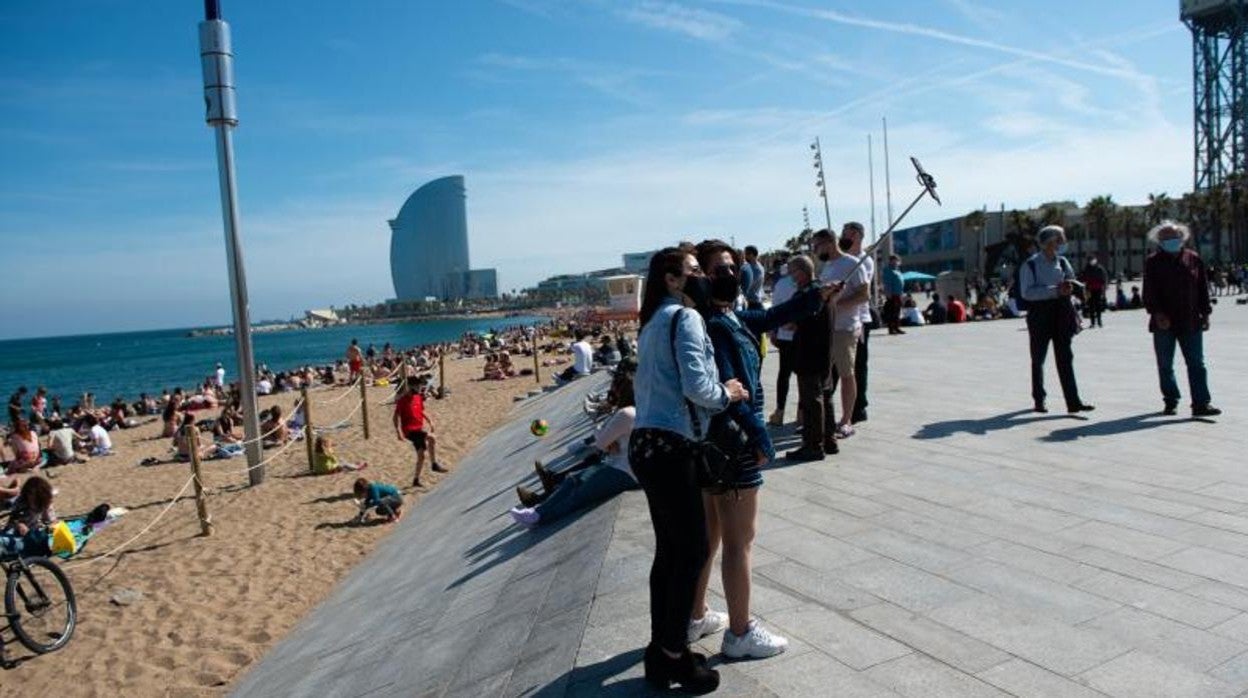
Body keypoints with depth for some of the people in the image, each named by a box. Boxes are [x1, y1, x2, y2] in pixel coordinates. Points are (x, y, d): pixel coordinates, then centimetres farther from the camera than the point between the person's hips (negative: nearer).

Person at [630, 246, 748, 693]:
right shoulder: (685, 317, -9)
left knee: (668, 550, 16)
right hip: (669, 447, -9)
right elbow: (697, 385, -20)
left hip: (647, 443, 9)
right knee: (693, 550, 2)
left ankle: (661, 650, 26)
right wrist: (727, 393, -1)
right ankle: (675, 656, 12)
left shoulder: (653, 323, 19)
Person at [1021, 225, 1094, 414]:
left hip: (1062, 313, 4)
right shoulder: (1030, 265, -6)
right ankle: (1039, 399, 20)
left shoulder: (1062, 262, 11)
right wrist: (1054, 290, -22)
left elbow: (1072, 282, 16)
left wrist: (1069, 286, -8)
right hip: (1040, 314, -4)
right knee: (1038, 358, 7)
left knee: (1065, 358, 0)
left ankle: (1073, 402, -1)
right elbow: (1026, 292, -15)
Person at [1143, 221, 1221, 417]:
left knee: (1197, 364, -1)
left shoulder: (1194, 259, 7)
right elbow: (1149, 292, -6)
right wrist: (1157, 312, -18)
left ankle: (1201, 404, -1)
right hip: (1164, 322, -2)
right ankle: (1171, 401, 20)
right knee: (1165, 365, 7)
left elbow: (1203, 289, 10)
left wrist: (1205, 313, 6)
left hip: (1191, 322, 2)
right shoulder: (1153, 262, 0)